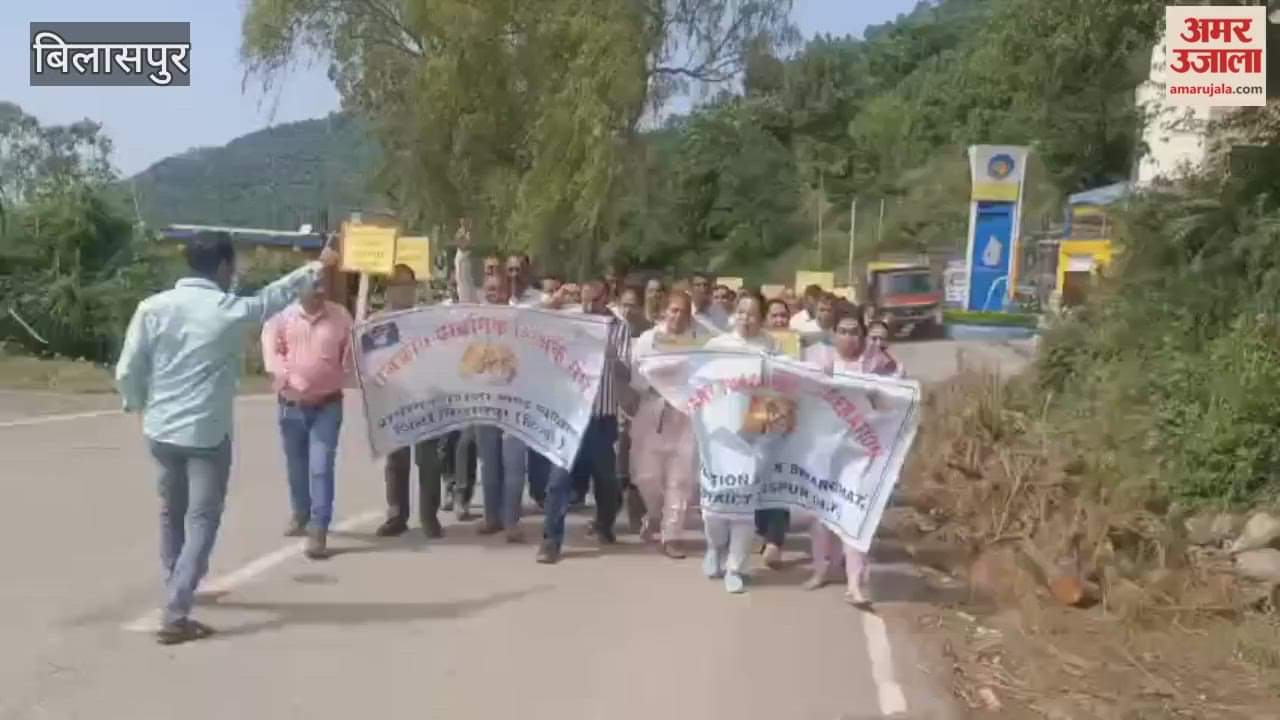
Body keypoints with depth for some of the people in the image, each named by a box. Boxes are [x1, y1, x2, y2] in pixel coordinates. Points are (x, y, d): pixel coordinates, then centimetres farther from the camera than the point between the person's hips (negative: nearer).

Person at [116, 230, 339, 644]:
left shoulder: (153, 307, -4)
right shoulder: (230, 310, -10)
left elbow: (127, 372, -3)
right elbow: (276, 296, 8)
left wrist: (139, 406, 18)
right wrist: (318, 267, 23)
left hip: (161, 430, 5)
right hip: (207, 434, -4)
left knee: (172, 514, 22)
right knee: (202, 521, 1)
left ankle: (177, 590, 41)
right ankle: (174, 617, -7)